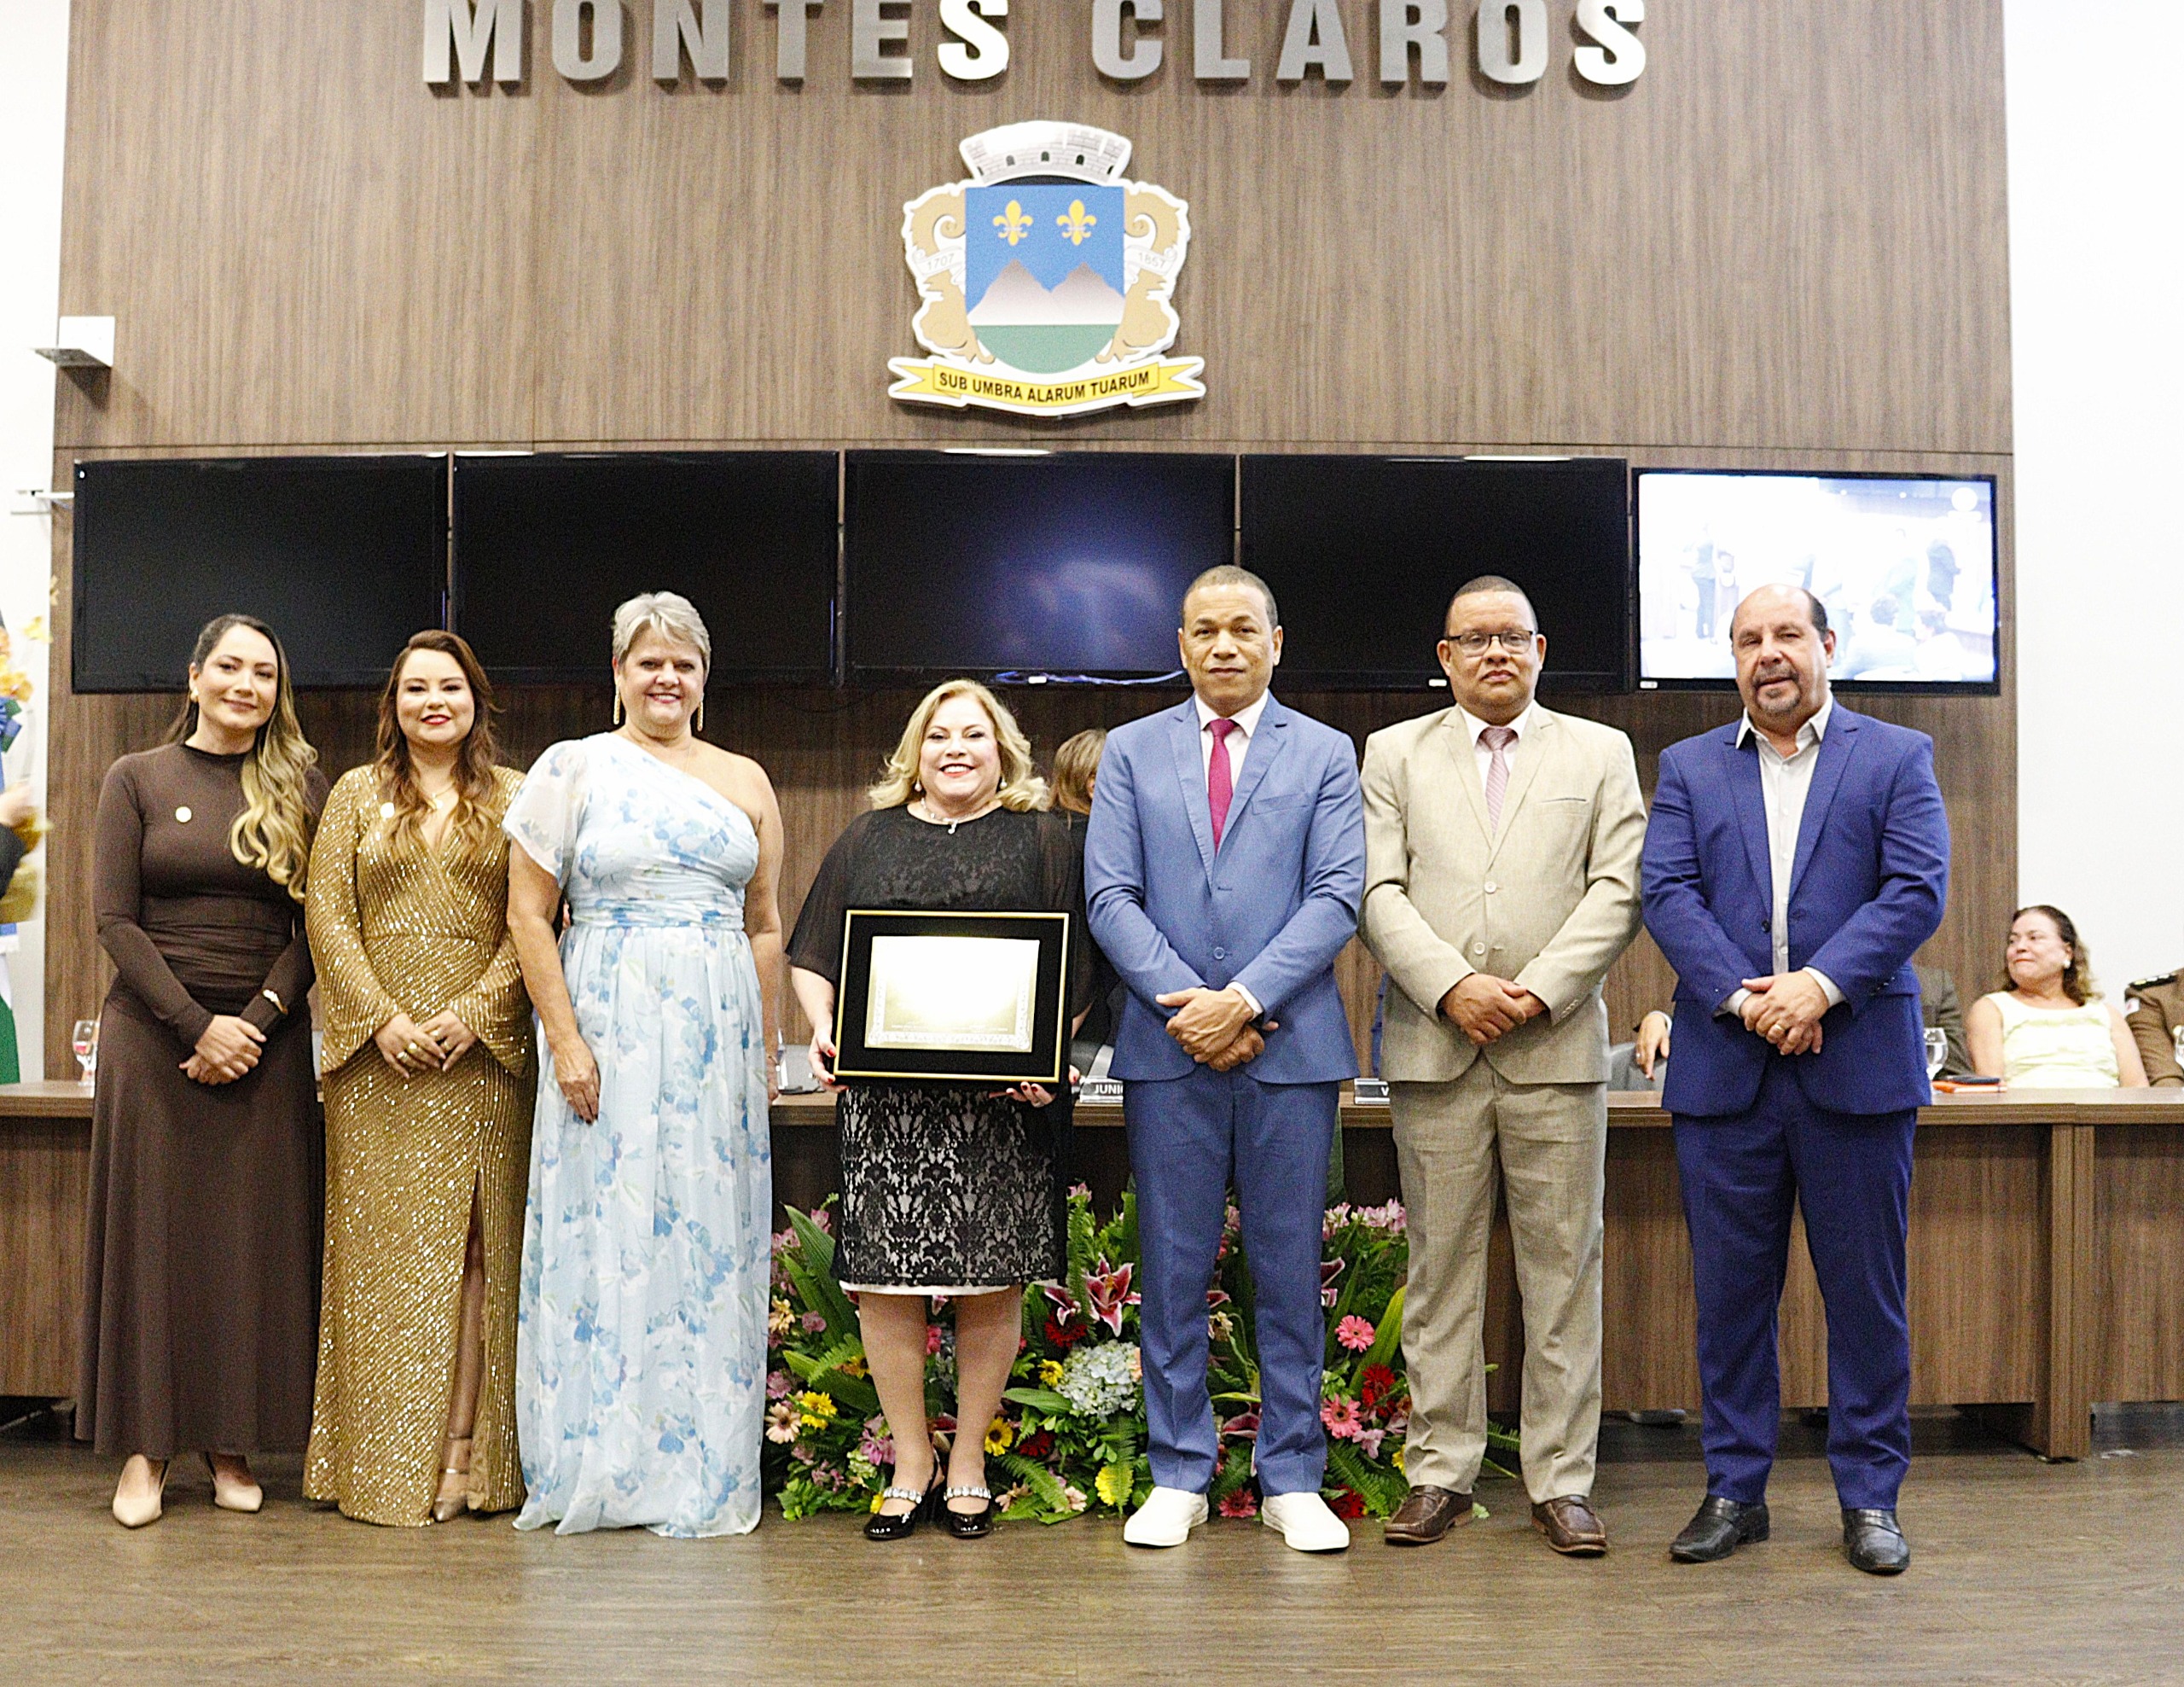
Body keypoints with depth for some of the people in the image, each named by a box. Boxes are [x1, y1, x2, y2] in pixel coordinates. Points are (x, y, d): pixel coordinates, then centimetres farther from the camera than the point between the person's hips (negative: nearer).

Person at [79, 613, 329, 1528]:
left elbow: (313, 927, 2)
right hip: (153, 1033, -1)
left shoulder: (303, 788, 7)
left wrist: (253, 1022, -11)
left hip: (267, 1039, 1)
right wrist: (198, 1025, -11)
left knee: (256, 1237, 1)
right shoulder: (137, 778, 5)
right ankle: (145, 1444, 6)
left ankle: (232, 1442, 10)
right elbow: (115, 919, -2)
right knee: (150, 1229, 0)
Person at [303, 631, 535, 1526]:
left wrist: (475, 1013, -11)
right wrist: (381, 1016, -8)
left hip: (482, 1050, -1)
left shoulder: (514, 797, 9)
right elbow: (327, 916, 5)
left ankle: (464, 1450, 1)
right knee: (383, 1245, 1)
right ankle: (384, 1461, 5)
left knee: (473, 1245, -1)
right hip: (379, 1053, 1)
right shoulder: (357, 795, 13)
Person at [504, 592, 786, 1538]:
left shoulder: (746, 781, 13)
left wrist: (768, 1055, 9)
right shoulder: (573, 768, 3)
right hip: (608, 1024, -3)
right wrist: (565, 1038, -10)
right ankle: (602, 1468, 11)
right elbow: (528, 915, -1)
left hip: (720, 1033, 3)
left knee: (711, 1236, 4)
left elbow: (765, 927, 14)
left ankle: (703, 1471, 14)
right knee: (607, 1230, -1)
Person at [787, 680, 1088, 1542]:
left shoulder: (1042, 840, 10)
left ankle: (968, 1464, 16)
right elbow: (814, 956, 15)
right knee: (884, 1277, -1)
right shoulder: (869, 839, 17)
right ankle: (910, 1463, 13)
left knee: (990, 1281, 1)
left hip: (1003, 1103, -1)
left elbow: (1075, 967, 4)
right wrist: (823, 1027, -3)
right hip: (885, 1099, 2)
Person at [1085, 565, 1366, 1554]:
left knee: (1289, 1267, 4)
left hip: (1290, 1044, 0)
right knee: (1173, 1266, 5)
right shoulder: (1131, 752, 11)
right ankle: (1178, 1477, 15)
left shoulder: (1325, 754, 8)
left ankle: (1293, 1480, 15)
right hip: (1168, 1043, 1)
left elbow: (1336, 898, -2)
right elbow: (1111, 898, 2)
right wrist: (1188, 1003, -10)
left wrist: (1245, 1000, -13)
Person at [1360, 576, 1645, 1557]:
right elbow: (1378, 893, 2)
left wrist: (1539, 991, -10)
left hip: (1557, 1046, 0)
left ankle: (1562, 1483, 11)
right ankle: (1440, 1471, 13)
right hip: (1433, 1048, 0)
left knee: (1563, 1272, 2)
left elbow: (1618, 890, 2)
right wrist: (1452, 986, -12)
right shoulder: (1393, 755, 12)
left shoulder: (1601, 754, 13)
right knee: (1440, 1269, 4)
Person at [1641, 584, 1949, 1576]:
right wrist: (1742, 996, -15)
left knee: (1865, 1289, 5)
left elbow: (1917, 890, -5)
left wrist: (1820, 984, -17)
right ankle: (1735, 1488, 18)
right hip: (1725, 1071, 2)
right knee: (1730, 1289, 6)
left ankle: (1869, 1495, 17)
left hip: (1857, 1064, -1)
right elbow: (1667, 894, 0)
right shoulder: (1687, 768, 12)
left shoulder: (1895, 757, 7)